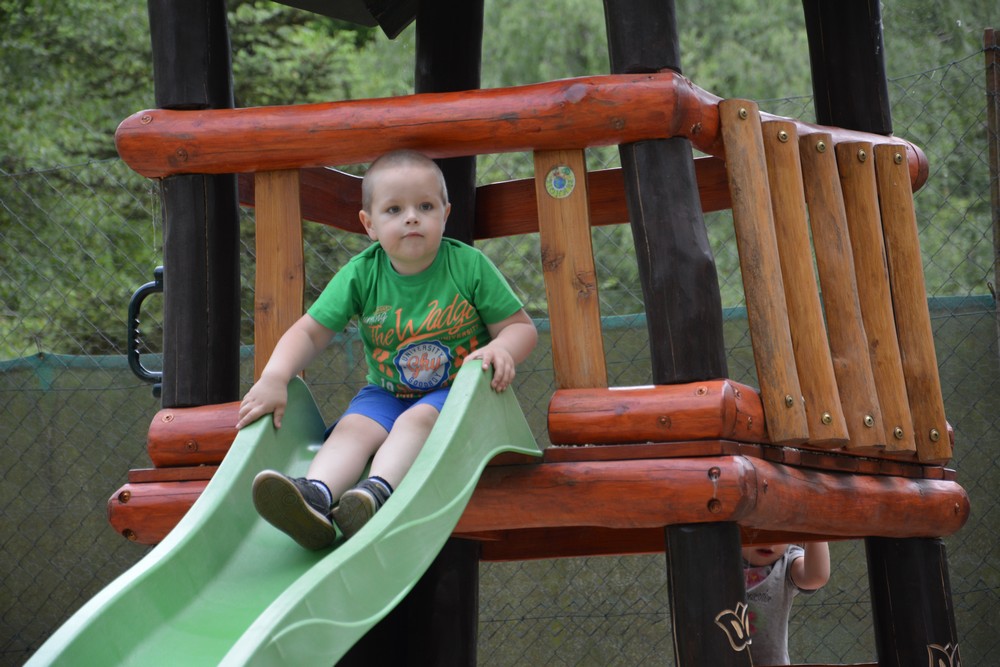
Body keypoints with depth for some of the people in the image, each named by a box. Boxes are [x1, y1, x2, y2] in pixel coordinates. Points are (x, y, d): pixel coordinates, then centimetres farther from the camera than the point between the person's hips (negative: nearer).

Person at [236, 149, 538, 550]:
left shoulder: (469, 266, -8)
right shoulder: (360, 275, -4)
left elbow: (522, 327, -4)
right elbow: (310, 332, -3)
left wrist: (502, 349, -28)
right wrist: (274, 377, -20)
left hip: (455, 390, -2)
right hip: (386, 393, 2)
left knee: (417, 420, -33)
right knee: (354, 427, -27)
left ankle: (378, 491, -57)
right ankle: (316, 495, -54)